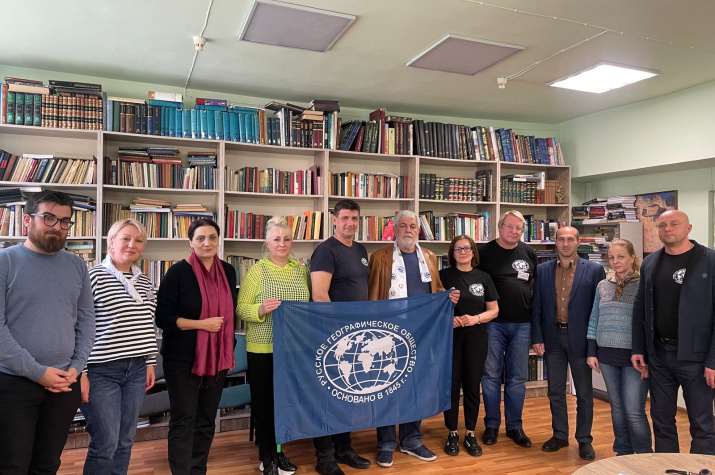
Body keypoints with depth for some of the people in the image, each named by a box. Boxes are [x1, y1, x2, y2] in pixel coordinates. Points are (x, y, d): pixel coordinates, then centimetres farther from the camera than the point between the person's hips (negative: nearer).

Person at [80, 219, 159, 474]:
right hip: (101, 370, -5)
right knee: (106, 442, -1)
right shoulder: (94, 276, -8)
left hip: (136, 370, 6)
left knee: (125, 440, 12)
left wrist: (150, 362, 13)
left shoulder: (145, 282, 10)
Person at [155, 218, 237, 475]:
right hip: (182, 359, -5)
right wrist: (202, 324, -20)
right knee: (183, 421, 2)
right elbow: (163, 318, -13)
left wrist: (231, 349, 14)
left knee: (207, 420, 14)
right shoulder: (178, 272, -11)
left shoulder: (228, 271, 4)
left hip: (217, 358, 5)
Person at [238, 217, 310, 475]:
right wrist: (260, 310, -26)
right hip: (263, 348, -4)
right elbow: (240, 308, -8)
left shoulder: (301, 269, 7)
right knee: (264, 401, 6)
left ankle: (279, 451, 32)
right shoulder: (257, 270, -6)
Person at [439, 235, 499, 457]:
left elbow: (494, 310, 6)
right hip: (449, 336, -1)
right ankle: (452, 433, 20)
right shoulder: (443, 275, 0)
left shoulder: (483, 277, 4)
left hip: (476, 337, 1)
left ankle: (470, 434, 23)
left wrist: (476, 318, -12)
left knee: (472, 386, 8)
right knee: (451, 385, 5)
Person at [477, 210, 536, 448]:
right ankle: (491, 425, 19)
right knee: (491, 375, 5)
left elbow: (535, 284, 16)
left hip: (522, 324, 3)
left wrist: (535, 311, 6)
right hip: (493, 323, -2)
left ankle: (515, 426, 23)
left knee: (517, 377, 10)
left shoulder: (529, 253, 7)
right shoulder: (484, 252, -2)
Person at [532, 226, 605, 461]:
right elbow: (537, 307, 4)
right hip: (552, 338, 2)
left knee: (584, 393, 9)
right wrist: (537, 338, -1)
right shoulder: (543, 270, 3)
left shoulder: (594, 270, -3)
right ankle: (560, 435, 27)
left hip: (580, 338, -2)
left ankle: (584, 439, 23)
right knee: (555, 391, 12)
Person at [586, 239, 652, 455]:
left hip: (634, 357, -4)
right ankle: (623, 452, 28)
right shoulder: (602, 286, 8)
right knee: (617, 408, 14)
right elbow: (594, 321, 11)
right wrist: (592, 352, 8)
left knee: (634, 412, -3)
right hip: (607, 356, 5)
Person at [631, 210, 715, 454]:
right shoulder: (649, 263, 7)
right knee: (661, 418, 13)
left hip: (694, 354, -4)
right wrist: (638, 349, 6)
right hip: (658, 354, 5)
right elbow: (639, 309, 11)